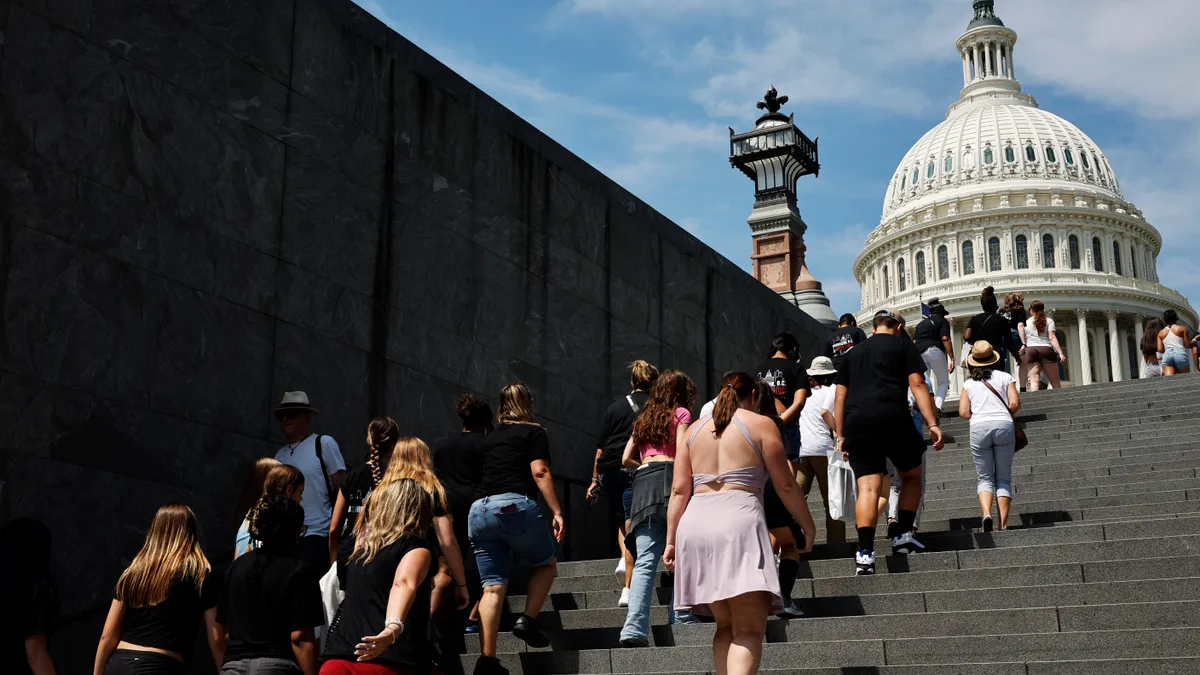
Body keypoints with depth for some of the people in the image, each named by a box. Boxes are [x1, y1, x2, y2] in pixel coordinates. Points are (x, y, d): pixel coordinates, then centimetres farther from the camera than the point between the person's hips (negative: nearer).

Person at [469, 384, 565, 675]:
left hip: (479, 510, 5)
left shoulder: (491, 438, 25)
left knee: (493, 587, 3)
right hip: (515, 506, -5)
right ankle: (527, 620, 3)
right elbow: (540, 472, -5)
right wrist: (557, 512, -8)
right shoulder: (534, 433, 9)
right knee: (547, 564, 19)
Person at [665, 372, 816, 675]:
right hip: (738, 521, -5)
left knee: (726, 626, 16)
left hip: (695, 524, 5)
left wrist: (671, 540, 12)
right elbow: (785, 485, 3)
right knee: (749, 629, -10)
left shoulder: (695, 429, 19)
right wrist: (808, 526, 14)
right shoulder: (761, 424, 7)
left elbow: (679, 490, 12)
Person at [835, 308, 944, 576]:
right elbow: (917, 384, -1)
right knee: (912, 476, 19)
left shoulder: (854, 353, 24)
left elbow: (840, 396, 20)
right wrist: (932, 423, -6)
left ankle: (865, 553, -16)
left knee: (868, 488, -3)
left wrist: (841, 436, 21)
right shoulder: (903, 346, 11)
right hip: (892, 418, -3)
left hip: (856, 423, 3)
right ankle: (902, 536, 9)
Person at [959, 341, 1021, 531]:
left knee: (985, 478, 9)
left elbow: (963, 412, 5)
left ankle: (986, 513, -17)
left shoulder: (969, 383, 12)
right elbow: (1015, 404, -1)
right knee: (1004, 478, 7)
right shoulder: (1005, 377, 10)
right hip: (1004, 426, 0)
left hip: (978, 428, 1)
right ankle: (1003, 523, -1)